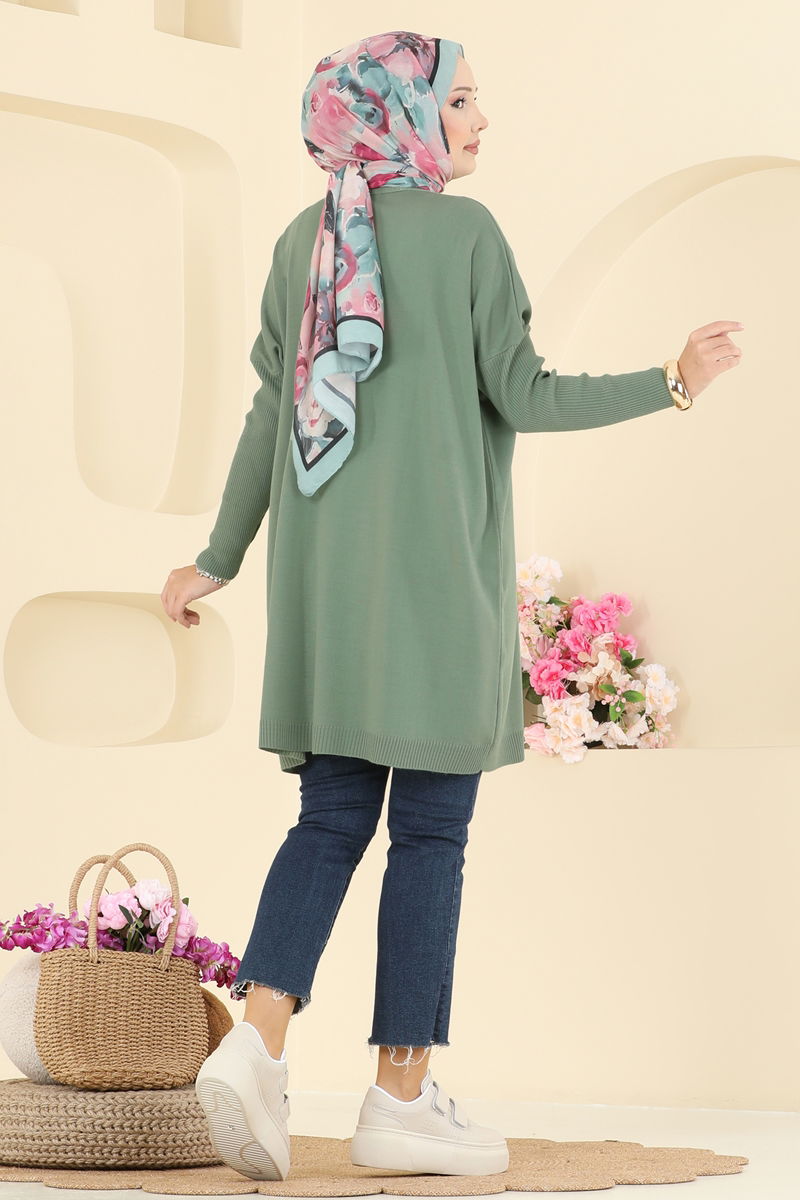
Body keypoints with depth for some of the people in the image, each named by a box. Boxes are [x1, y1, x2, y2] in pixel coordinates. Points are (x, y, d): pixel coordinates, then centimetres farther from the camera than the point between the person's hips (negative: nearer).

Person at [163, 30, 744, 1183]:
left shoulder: (302, 240, 10)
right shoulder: (466, 232, -6)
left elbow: (268, 415, 9)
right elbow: (525, 400, -10)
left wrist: (219, 560, 16)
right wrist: (671, 383, -4)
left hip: (325, 570, 5)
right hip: (434, 569, -5)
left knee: (331, 819, 8)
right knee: (430, 832, 1)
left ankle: (257, 1041, -12)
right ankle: (402, 1095, 3)